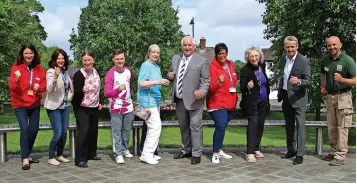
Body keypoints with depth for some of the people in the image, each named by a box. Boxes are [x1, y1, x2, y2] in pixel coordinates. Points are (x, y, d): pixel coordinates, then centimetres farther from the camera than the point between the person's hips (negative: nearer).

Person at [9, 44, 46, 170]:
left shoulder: (39, 68, 1)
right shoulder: (16, 67, -10)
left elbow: (44, 85, 4)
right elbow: (13, 88, -15)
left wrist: (39, 87, -18)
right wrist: (16, 80, -35)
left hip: (34, 104, 5)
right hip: (20, 104, -4)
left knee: (34, 130, 9)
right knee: (25, 130, -14)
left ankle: (27, 155, 27)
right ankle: (25, 159, -6)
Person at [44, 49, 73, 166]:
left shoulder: (65, 72, 9)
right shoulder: (51, 72, -11)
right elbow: (49, 89, -25)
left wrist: (69, 97, 8)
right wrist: (55, 77, -39)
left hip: (65, 106, 7)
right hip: (54, 106, -7)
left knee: (64, 132, 10)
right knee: (58, 133, -9)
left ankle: (59, 155, 24)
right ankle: (51, 157, 6)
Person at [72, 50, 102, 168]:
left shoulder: (95, 72, 4)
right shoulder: (78, 75, -16)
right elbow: (76, 92, -22)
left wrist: (99, 102, 15)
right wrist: (83, 90, -42)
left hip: (94, 107, 7)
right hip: (82, 108, -7)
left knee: (93, 130, 14)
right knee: (83, 130, -17)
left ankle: (91, 153, 29)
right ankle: (80, 159, -12)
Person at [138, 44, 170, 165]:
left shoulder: (157, 67, 15)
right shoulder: (146, 65, -11)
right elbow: (141, 83, -21)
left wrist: (164, 83, 6)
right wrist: (158, 82, -27)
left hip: (156, 99, 9)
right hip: (147, 99, -9)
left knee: (153, 127, 12)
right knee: (156, 126, -14)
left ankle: (148, 153, 20)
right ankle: (147, 154, -7)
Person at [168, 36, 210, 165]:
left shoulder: (202, 61, -6)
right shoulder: (175, 59, 10)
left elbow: (205, 81, -8)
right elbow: (172, 75, 22)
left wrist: (201, 92, -26)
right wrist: (170, 75, -2)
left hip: (194, 99, -5)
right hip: (179, 99, 6)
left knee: (195, 127, -1)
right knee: (183, 126, 17)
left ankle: (196, 154, 10)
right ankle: (186, 150, 33)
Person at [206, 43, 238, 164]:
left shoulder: (230, 65, 10)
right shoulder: (213, 67, -11)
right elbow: (210, 88, -16)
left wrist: (235, 97, 16)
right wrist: (218, 82, -35)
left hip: (230, 102, 7)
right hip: (218, 103, -7)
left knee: (222, 127, 14)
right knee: (221, 127, -17)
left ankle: (219, 150, 27)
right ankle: (215, 154, -8)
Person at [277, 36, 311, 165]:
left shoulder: (303, 61, -13)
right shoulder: (283, 58, 6)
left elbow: (308, 81, -15)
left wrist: (299, 81, -35)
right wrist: (280, 93, 18)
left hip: (298, 97, -7)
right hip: (286, 96, 7)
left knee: (300, 125, -6)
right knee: (289, 125, 15)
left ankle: (300, 154, -2)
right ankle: (291, 150, 27)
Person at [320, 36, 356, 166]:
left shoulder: (348, 60, -12)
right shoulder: (325, 59, 5)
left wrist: (342, 80, -32)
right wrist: (322, 86, 9)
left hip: (343, 96, -6)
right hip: (330, 96, 6)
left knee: (342, 127, -3)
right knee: (331, 127, 13)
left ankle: (340, 156, 1)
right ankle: (334, 152, 26)